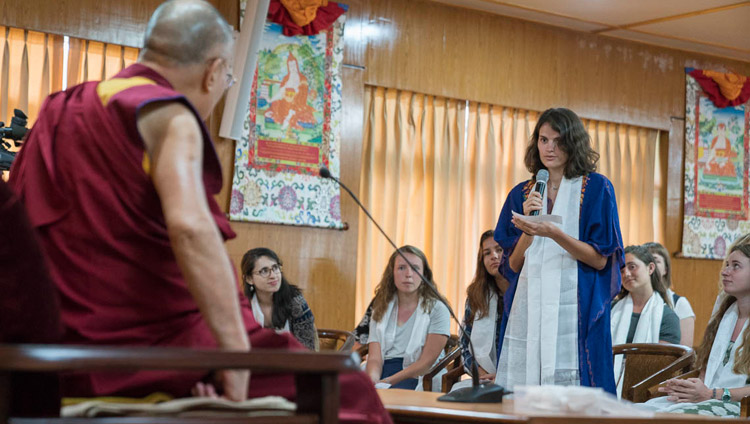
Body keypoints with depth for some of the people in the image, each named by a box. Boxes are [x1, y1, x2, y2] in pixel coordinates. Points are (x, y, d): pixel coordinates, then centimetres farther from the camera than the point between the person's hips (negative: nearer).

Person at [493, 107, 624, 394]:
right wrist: (528, 228, -9)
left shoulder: (596, 188, 2)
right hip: (527, 309, 4)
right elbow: (512, 265, 8)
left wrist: (553, 233, -18)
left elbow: (601, 260, -5)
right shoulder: (521, 195, 13)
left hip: (575, 310, -3)